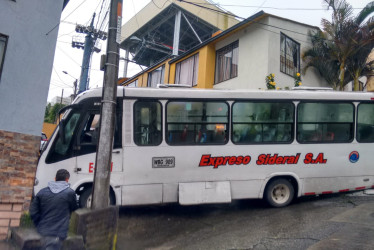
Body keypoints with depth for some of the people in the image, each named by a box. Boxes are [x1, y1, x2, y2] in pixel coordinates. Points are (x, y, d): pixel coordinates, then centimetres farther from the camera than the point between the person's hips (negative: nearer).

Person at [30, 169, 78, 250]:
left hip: (43, 230, 5)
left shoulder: (42, 192, 3)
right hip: (57, 234, -5)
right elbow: (74, 210, 8)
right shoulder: (70, 192, -7)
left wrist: (39, 225, 15)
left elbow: (33, 212, 4)